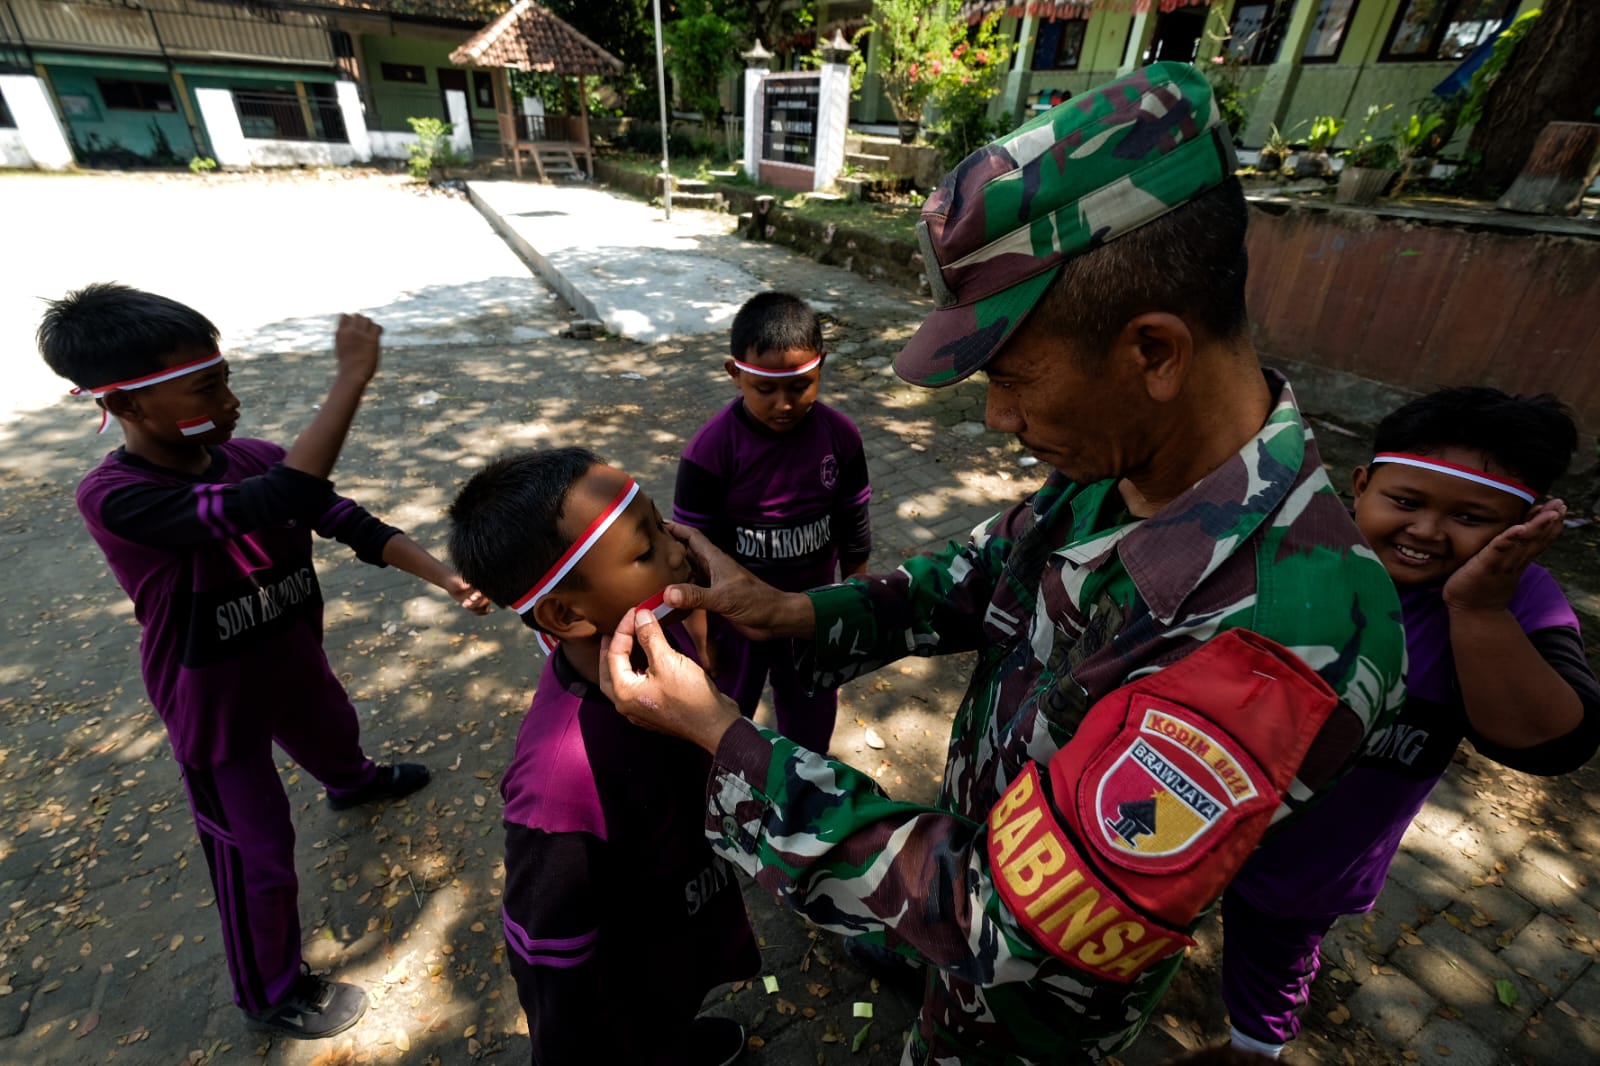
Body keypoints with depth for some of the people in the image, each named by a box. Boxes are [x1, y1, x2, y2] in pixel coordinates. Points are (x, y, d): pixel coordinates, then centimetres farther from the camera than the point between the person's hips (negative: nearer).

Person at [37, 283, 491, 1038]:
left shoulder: (252, 459, -15)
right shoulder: (116, 499, -33)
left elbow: (352, 522, -11)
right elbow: (283, 504, -49)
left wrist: (445, 577, -26)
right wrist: (353, 377, -47)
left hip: (295, 664, 6)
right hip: (215, 707, -5)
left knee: (334, 735, 35)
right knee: (259, 856, 12)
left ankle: (353, 784, 72)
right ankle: (270, 994, 38)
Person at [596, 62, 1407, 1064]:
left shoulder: (1274, 640, -42)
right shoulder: (1118, 464, -18)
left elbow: (1000, 930, -36)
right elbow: (985, 573, -3)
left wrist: (721, 735, -31)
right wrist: (796, 613, -16)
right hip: (985, 847, 5)